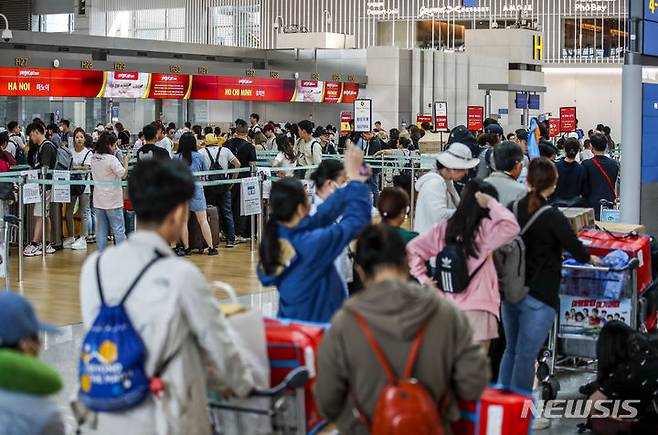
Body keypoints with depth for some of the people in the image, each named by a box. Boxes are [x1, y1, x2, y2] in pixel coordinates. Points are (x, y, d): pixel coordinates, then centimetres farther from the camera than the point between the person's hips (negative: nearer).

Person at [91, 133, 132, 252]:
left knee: (101, 230, 10)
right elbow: (124, 175, -15)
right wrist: (126, 161, -1)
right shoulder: (112, 159, -16)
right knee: (119, 230, -1)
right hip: (113, 200, -6)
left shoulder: (94, 158, 6)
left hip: (98, 200, 6)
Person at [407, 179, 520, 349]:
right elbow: (511, 227, -24)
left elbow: (413, 249, 7)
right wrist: (492, 203, -12)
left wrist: (423, 278, 5)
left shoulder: (445, 227, 7)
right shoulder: (483, 228, -8)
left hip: (449, 306, 6)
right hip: (477, 307, -6)